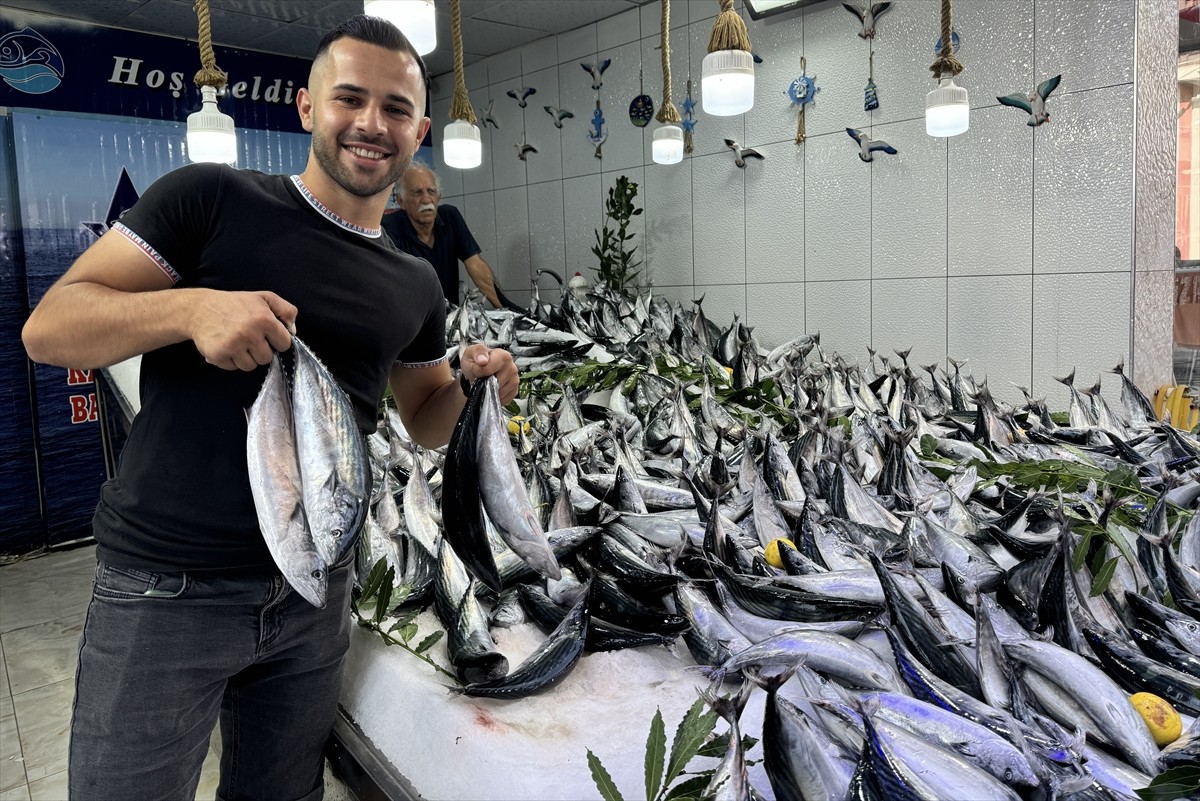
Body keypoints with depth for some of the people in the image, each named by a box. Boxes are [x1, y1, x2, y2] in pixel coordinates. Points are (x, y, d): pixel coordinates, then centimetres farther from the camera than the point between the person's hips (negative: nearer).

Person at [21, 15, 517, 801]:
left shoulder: (414, 286, 7)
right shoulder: (212, 198, -7)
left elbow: (426, 419, 17)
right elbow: (49, 327, -9)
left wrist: (475, 385, -5)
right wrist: (192, 307, -27)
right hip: (167, 590, -4)